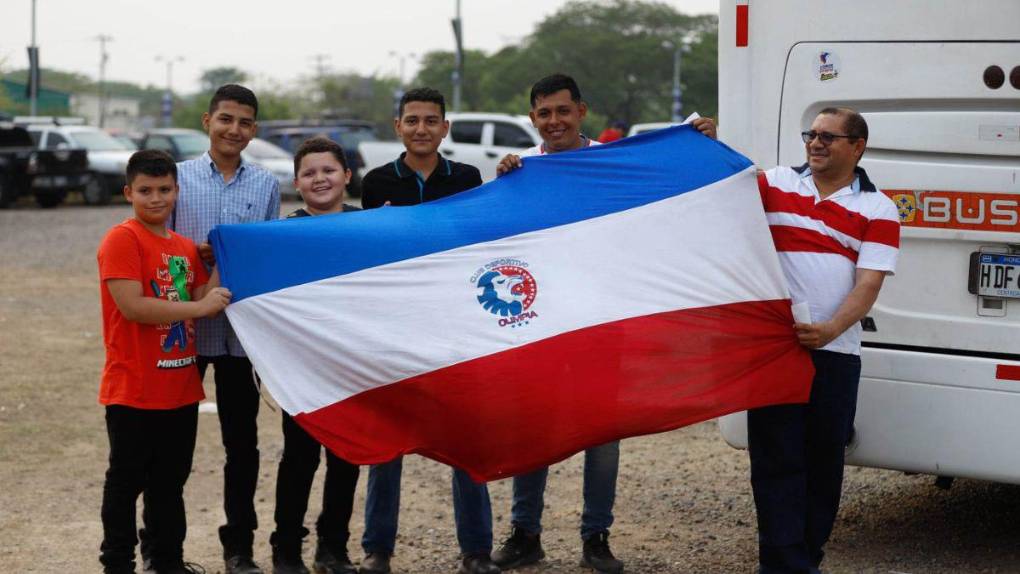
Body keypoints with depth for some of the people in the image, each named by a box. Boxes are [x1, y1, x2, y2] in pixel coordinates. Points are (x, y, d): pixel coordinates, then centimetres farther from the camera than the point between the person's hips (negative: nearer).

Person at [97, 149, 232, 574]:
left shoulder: (185, 247, 13)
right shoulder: (122, 240, -11)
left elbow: (202, 300, 9)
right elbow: (131, 304, -21)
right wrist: (199, 308, -18)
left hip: (181, 389, 7)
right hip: (134, 391, -7)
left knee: (170, 481, 17)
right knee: (127, 482, 4)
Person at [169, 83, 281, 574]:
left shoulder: (267, 185, 8)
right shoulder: (179, 177, 2)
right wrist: (198, 255, -16)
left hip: (242, 328, 2)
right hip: (185, 328, -2)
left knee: (242, 441, 8)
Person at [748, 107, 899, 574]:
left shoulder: (877, 209, 3)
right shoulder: (772, 184, 10)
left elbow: (868, 284, -5)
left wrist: (829, 330, -21)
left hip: (834, 351, 0)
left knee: (824, 460, 7)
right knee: (777, 458, -3)